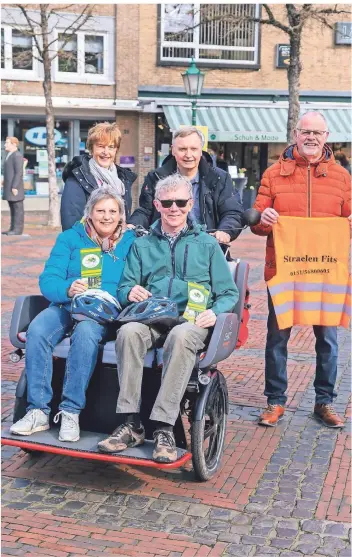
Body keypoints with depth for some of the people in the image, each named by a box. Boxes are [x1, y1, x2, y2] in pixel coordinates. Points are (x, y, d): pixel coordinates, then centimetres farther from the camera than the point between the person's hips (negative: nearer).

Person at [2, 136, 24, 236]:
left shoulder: (17, 155, -12)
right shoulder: (9, 156, 20)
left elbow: (19, 173, -18)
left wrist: (14, 187, -21)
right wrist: (6, 186, 20)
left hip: (14, 187, -10)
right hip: (9, 188, 10)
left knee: (18, 209, -6)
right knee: (12, 209, 9)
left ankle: (18, 229, -6)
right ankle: (13, 228, 11)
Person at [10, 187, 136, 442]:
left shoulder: (130, 242, 10)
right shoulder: (70, 238, 12)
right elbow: (48, 279, 2)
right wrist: (68, 289, -21)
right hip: (65, 306, 2)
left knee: (86, 332, -36)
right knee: (37, 330, -30)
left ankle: (71, 412, -29)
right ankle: (38, 411, -24)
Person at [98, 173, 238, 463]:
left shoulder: (207, 245, 20)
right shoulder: (142, 245, 25)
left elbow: (229, 293, 15)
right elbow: (125, 287, 18)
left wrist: (215, 312, -8)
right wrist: (130, 292, -8)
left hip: (192, 319, -1)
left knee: (181, 336, -39)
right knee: (128, 331, -35)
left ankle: (164, 428, -36)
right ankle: (131, 424, -32)